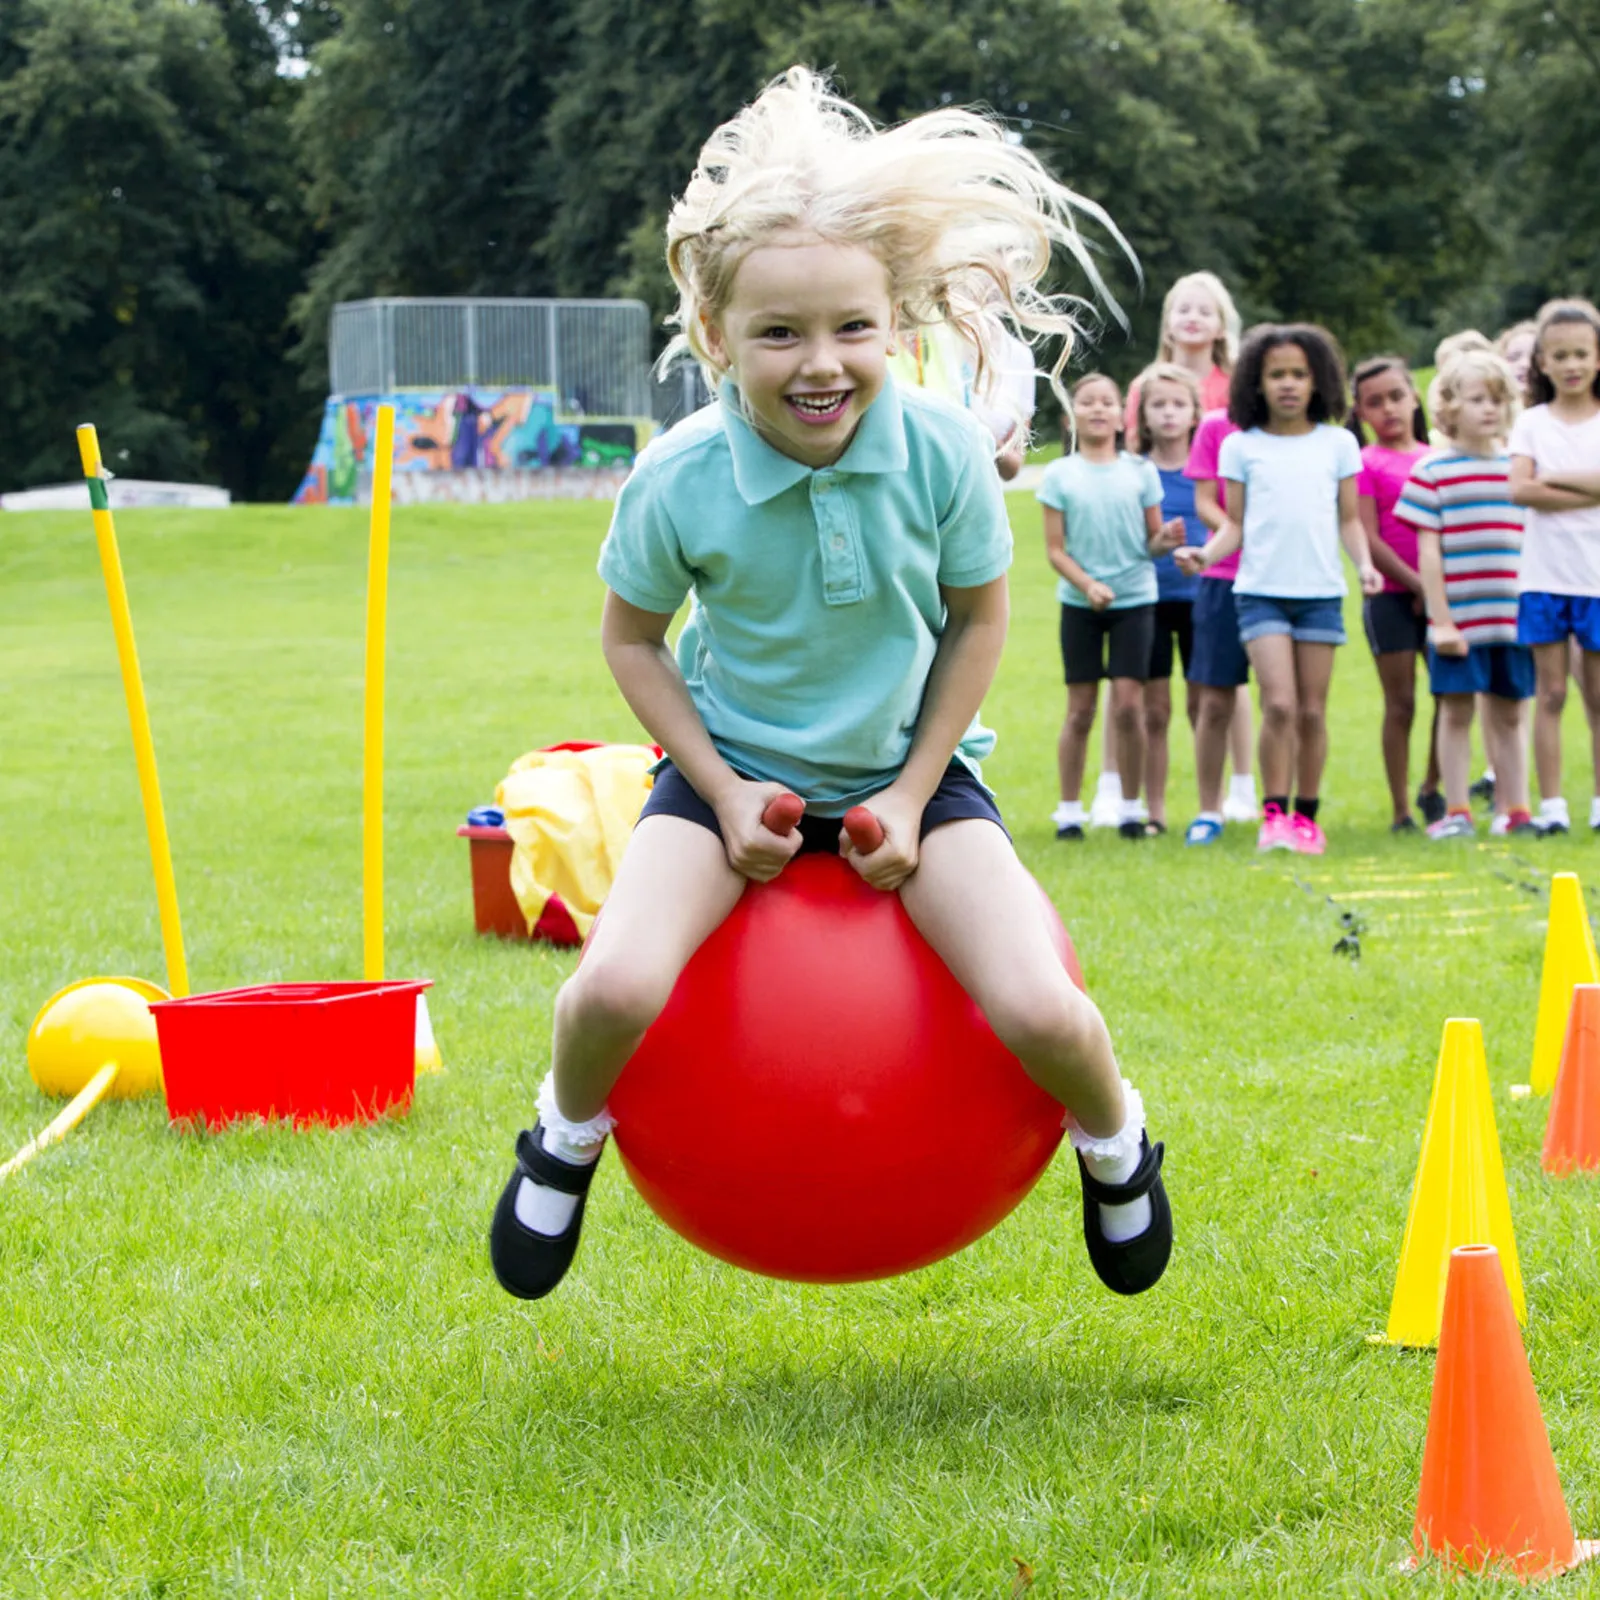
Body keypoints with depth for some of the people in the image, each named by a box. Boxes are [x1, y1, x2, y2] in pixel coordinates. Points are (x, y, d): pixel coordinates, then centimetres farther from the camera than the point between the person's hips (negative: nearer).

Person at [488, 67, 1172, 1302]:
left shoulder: (943, 453, -20)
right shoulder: (678, 482, -21)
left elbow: (978, 620, -3)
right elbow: (633, 639, -2)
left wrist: (913, 796, -8)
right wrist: (726, 793, -10)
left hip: (908, 767, 0)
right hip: (736, 767, 0)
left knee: (1039, 1012, -20)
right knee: (617, 991, -26)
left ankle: (1114, 1140, 17)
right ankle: (568, 1137, 10)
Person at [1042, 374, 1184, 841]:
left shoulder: (1140, 472, 4)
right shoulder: (1059, 475, 1)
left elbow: (1151, 540, 6)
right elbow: (1055, 548, -2)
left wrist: (1166, 539, -17)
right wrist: (1087, 585, -16)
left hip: (1135, 598, 0)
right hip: (1080, 603, 0)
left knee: (1128, 703, -6)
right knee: (1080, 709, 2)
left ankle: (1131, 807, 6)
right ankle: (1069, 810, 11)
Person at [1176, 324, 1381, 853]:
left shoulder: (1338, 443, 9)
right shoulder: (1241, 446, 6)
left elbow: (1349, 519, 11)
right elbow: (1235, 523, 7)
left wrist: (1364, 563, -5)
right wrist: (1207, 554, -11)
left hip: (1321, 591, 2)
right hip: (1261, 590, -1)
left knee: (1312, 710, 2)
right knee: (1279, 703, -14)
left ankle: (1306, 815, 13)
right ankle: (1274, 814, -6)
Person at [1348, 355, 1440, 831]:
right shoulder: (1365, 463, -3)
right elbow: (1368, 539, -10)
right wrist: (1416, 583, -13)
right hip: (1391, 595, -4)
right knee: (1400, 703, -1)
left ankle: (1432, 788, 18)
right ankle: (1401, 810, 7)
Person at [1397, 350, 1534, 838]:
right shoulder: (1431, 472, -2)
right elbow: (1428, 552, -4)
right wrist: (1440, 620, -9)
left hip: (1513, 616, 3)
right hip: (1459, 617, -3)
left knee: (1509, 714, 9)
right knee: (1456, 711, 1)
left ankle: (1516, 810, 14)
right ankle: (1457, 812, 7)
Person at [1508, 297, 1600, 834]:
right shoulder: (1532, 423, 6)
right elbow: (1520, 490, -9)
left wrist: (1555, 478, -12)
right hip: (1545, 575, 1)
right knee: (1550, 693, 2)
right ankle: (1551, 804, 4)